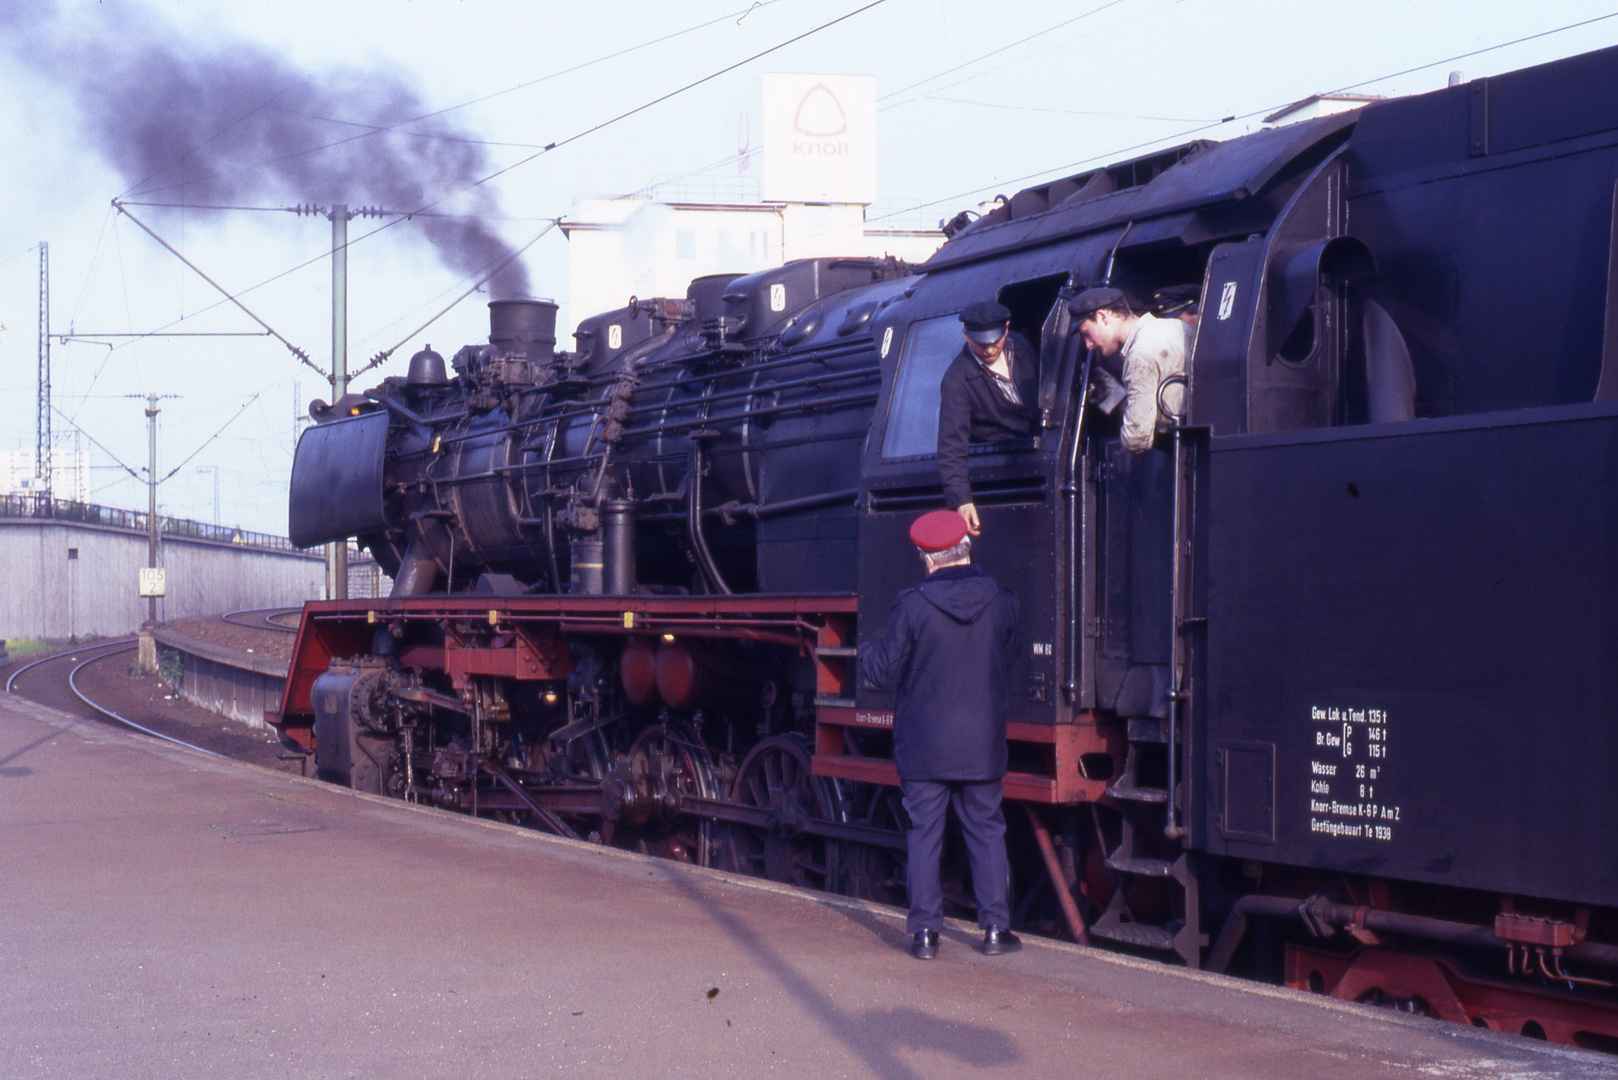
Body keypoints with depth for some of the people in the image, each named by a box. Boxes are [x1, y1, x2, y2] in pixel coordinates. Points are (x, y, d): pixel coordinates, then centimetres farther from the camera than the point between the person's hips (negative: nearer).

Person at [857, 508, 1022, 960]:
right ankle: (995, 929, 12)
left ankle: (924, 933, 8)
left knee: (924, 835, 6)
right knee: (986, 831, 11)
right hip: (982, 744, 2)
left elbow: (883, 673, -7)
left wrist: (867, 654, 15)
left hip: (923, 745, -2)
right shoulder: (1001, 602, -5)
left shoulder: (912, 606, -13)